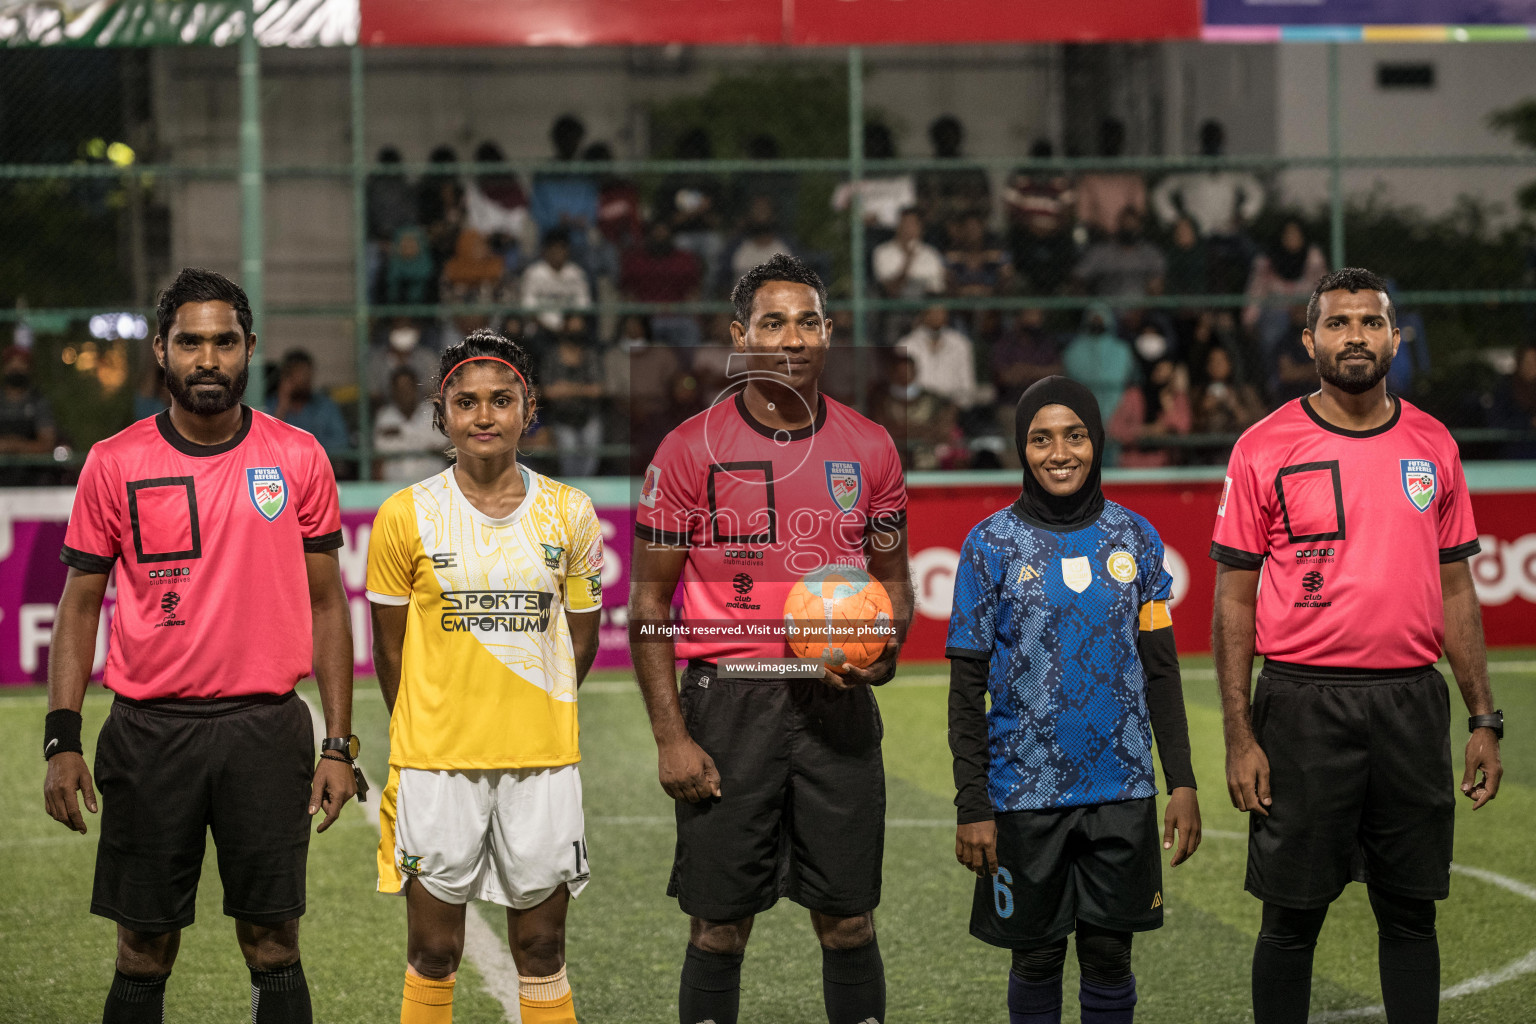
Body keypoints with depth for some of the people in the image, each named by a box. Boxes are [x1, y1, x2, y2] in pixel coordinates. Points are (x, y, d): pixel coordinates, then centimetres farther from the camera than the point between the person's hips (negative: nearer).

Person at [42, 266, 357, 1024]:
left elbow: (326, 603, 7)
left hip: (267, 731, 0)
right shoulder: (114, 464, 1)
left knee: (274, 947, 3)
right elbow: (80, 604, 5)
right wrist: (62, 740, -4)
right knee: (144, 955, 5)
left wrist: (339, 744, 1)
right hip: (149, 731, 0)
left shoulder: (298, 459, 3)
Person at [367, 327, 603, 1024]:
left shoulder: (567, 512, 3)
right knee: (433, 952, 4)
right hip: (436, 759, -1)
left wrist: (534, 718, 9)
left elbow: (580, 636, 11)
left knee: (541, 949, 8)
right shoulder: (407, 515, -2)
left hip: (542, 757, 1)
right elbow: (390, 647, 5)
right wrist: (420, 735, 7)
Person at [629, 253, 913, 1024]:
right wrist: (670, 737, -8)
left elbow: (893, 580, 16)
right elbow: (649, 605, -1)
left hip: (837, 702, 2)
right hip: (728, 699, -2)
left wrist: (883, 648, -7)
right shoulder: (689, 450, -3)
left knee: (848, 924, 5)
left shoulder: (869, 449, 5)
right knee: (719, 926, 3)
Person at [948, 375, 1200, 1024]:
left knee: (1109, 956, 6)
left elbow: (1161, 671, 9)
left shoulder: (1136, 539, 5)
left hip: (1122, 792, 2)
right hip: (1026, 793, -2)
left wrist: (1182, 782, 3)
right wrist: (971, 806, -6)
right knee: (1036, 959, 7)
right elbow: (967, 687, -1)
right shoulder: (991, 545, -2)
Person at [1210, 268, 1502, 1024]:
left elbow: (1455, 588, 13)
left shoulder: (1433, 446, 8)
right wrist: (1240, 736, -8)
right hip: (1305, 706, -3)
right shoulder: (1266, 449, -3)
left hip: (1412, 703, 3)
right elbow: (1234, 599, -2)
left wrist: (1484, 718, 7)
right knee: (1293, 915, 4)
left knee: (1410, 912, 9)